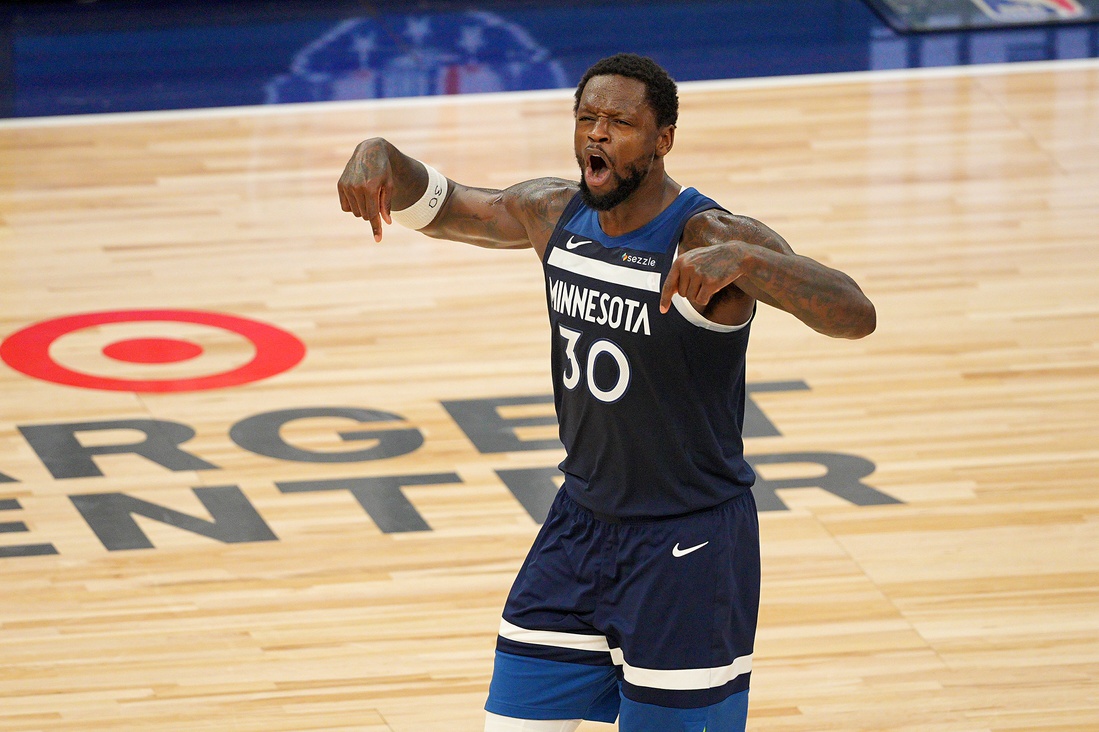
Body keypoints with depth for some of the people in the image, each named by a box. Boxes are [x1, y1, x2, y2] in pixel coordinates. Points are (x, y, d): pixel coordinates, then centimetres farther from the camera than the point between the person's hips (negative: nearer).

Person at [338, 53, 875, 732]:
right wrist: (382, 159, -10)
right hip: (581, 521, 6)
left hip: (688, 548, -6)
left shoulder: (710, 239, -22)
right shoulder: (555, 214, -2)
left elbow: (857, 314, -34)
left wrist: (738, 262, -52)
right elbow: (439, 206, 14)